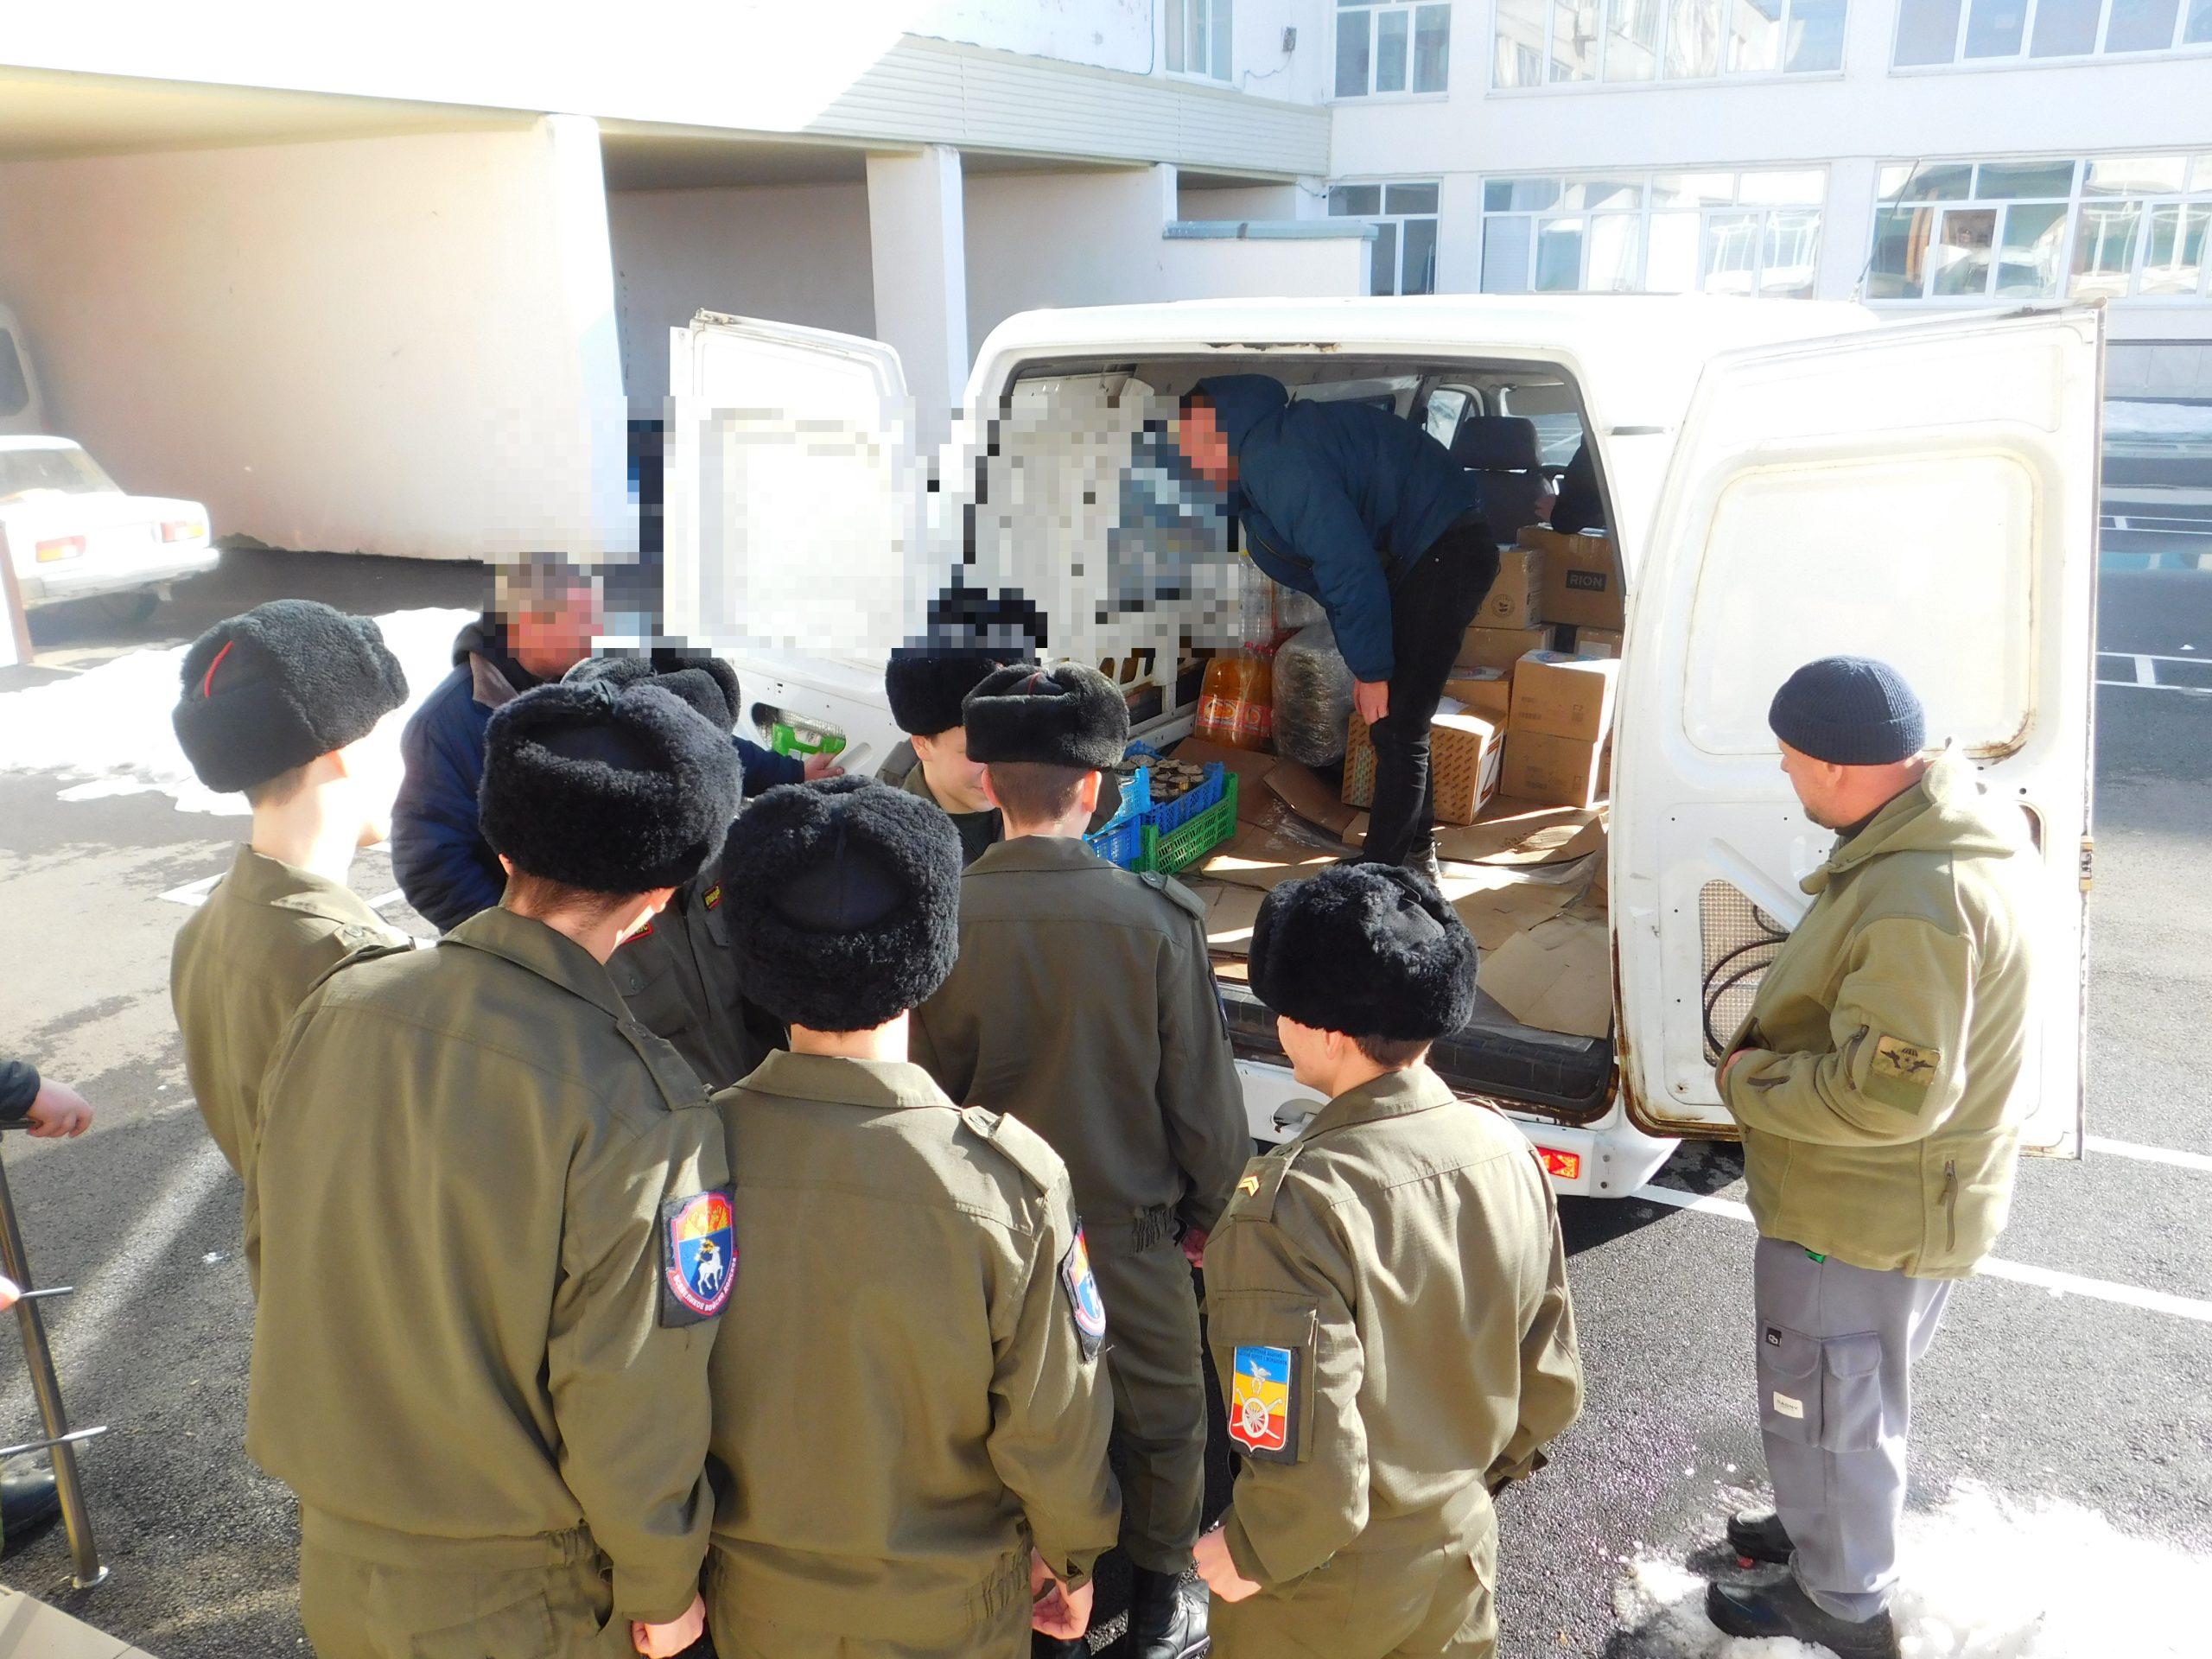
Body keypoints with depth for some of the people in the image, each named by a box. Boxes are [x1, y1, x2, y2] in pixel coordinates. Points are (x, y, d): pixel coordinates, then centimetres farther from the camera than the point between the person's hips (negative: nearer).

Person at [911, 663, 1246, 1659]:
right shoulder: (1156, 917, -22)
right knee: (1161, 1420, 21)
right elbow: (1201, 1090, -13)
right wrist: (1206, 1207, 6)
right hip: (1131, 1225, -2)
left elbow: (924, 1084, -6)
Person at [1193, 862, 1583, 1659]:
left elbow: (1312, 1469, -29)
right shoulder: (1508, 1153, -12)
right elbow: (1550, 1388, -1)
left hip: (1328, 1582, -5)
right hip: (1463, 1542, 5)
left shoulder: (1292, 1207, -32)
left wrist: (1248, 1555, -10)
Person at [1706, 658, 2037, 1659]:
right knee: (1852, 1394, 29)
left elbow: (1888, 1093, -34)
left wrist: (1749, 1078, -20)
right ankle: (1827, 1527, 52)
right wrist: (1778, 1039, 4)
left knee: (1828, 1406, 13)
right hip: (1895, 1201, 10)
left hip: (1859, 1218, -10)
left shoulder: (1914, 902, -35)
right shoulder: (1964, 827, -1)